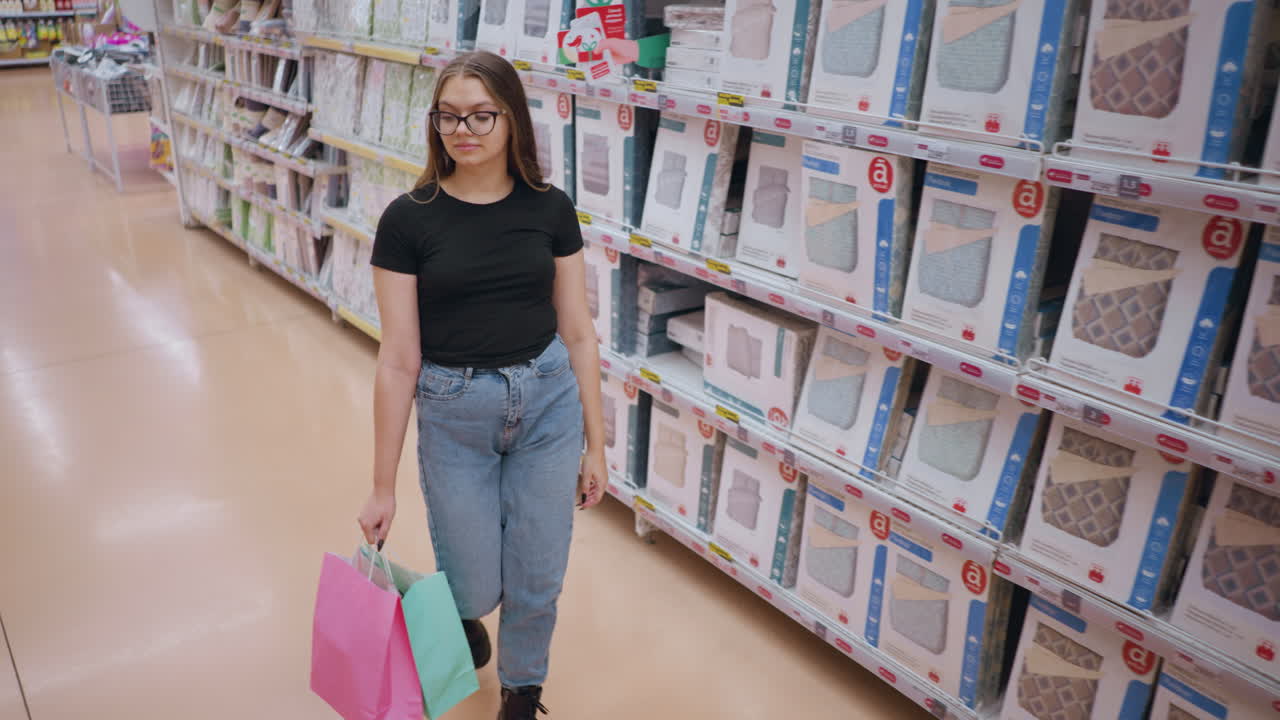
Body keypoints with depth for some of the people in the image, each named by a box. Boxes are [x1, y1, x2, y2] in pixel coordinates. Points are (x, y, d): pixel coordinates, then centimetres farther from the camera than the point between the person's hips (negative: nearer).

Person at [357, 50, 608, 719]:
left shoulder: (550, 209, -3)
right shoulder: (408, 219, -9)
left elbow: (577, 333, 1)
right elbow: (399, 358, -8)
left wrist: (595, 445, 2)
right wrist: (383, 487, -5)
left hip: (547, 402, 2)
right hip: (453, 413, -1)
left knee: (536, 579, 11)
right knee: (475, 587, 8)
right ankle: (463, 611, 49)